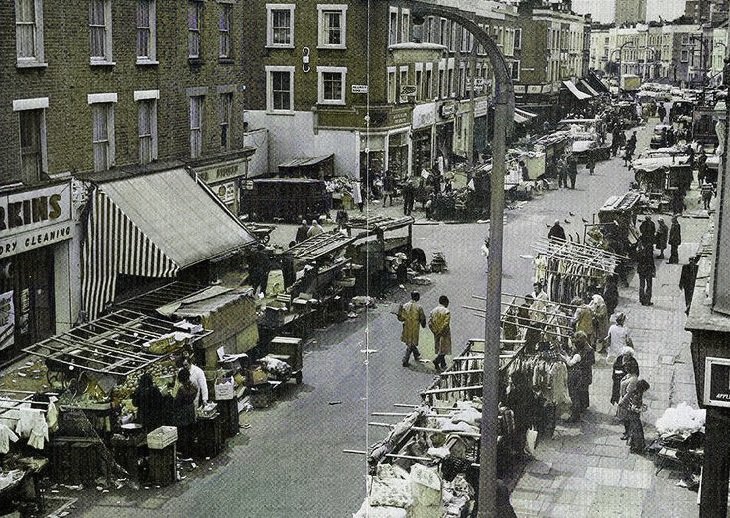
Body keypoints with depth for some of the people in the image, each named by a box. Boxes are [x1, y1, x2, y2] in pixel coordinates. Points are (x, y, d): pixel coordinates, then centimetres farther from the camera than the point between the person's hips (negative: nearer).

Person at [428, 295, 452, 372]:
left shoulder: (433, 310, 2)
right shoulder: (446, 311, -17)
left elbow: (430, 323, 0)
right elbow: (446, 325, -23)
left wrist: (435, 332, 5)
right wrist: (442, 333, -13)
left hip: (436, 334, 6)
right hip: (444, 334, -6)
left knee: (439, 349, 17)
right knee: (444, 349, 4)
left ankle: (443, 365, 25)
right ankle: (436, 360, -16)